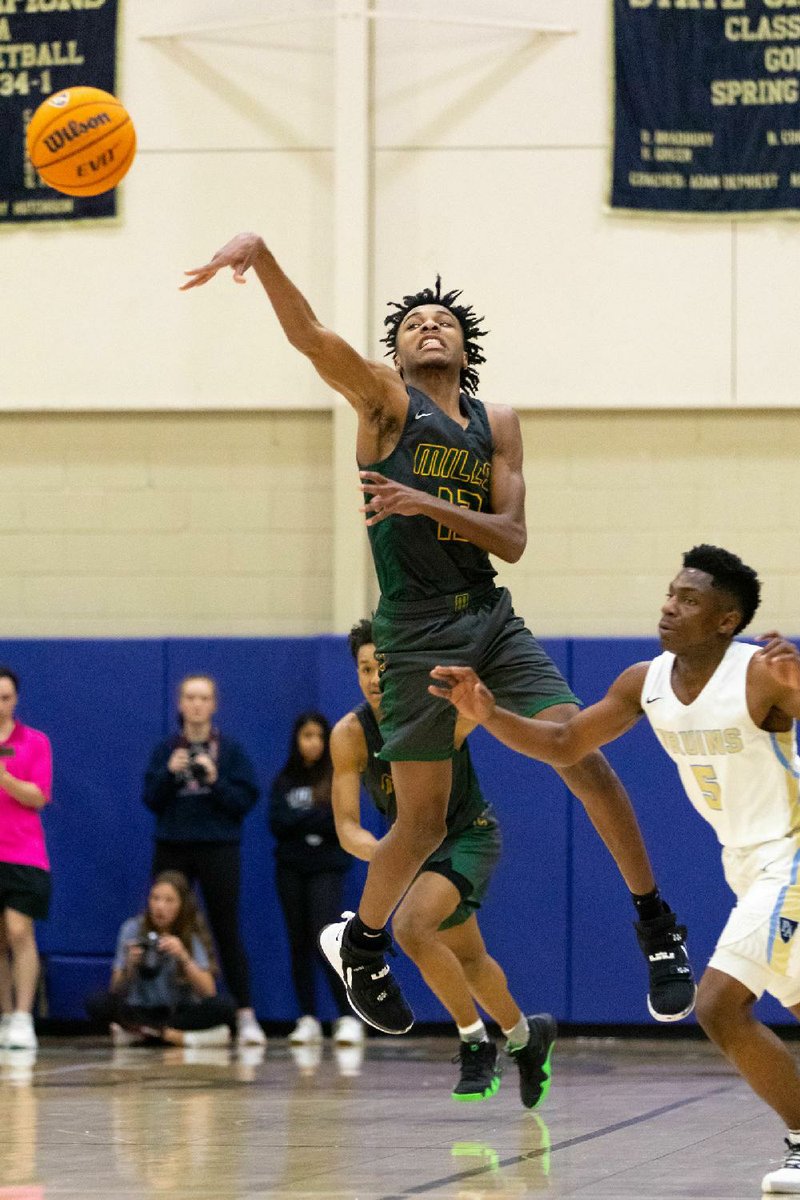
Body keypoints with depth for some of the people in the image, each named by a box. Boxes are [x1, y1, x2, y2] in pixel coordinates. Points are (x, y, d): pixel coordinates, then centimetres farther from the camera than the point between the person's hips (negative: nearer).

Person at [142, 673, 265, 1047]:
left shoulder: (230, 750, 1)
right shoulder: (165, 750, 7)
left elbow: (245, 801, -3)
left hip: (218, 850, -2)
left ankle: (246, 1016, -5)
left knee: (227, 932, -4)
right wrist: (169, 773, -14)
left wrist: (215, 781, -17)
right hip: (172, 848, 2)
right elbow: (152, 800, 2)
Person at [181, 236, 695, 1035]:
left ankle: (658, 929, 5)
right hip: (416, 631, -3)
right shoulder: (386, 401, 0)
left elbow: (512, 540, 1)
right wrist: (258, 251, -36)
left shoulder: (496, 424, 10)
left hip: (491, 618, 4)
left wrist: (429, 504, -16)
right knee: (422, 823, -1)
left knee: (583, 757, -9)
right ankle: (359, 944, 26)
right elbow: (310, 336, -18)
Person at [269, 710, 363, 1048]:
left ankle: (349, 1018, -15)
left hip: (327, 868, -3)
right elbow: (277, 824, -3)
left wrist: (300, 819, -11)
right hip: (291, 868, 3)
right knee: (299, 944, 3)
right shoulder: (283, 782, 8)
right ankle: (308, 1020, 7)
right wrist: (317, 818, -12)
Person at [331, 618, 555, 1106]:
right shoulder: (350, 735, -20)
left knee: (411, 926, -28)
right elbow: (346, 826, -22)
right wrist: (380, 851, -42)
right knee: (468, 959, 21)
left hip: (470, 836, -5)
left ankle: (476, 1043, -13)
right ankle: (527, 1036, 48)